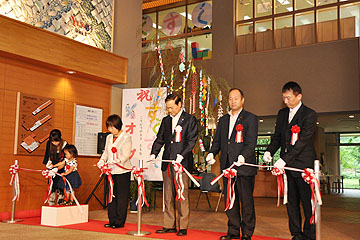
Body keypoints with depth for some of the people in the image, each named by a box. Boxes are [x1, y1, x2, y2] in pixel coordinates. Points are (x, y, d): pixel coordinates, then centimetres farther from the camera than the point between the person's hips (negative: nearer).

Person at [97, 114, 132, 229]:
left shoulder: (126, 137, -6)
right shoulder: (109, 137, 14)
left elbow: (126, 155, -14)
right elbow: (106, 152, 19)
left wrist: (116, 162, -26)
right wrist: (102, 161, -1)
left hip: (122, 171, -6)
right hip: (111, 171, 6)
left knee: (122, 197, -1)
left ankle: (120, 222, 7)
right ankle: (112, 220, 20)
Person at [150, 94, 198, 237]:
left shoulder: (190, 120, 0)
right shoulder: (165, 121, 17)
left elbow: (191, 141, -7)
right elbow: (159, 140, 17)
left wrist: (181, 156, -17)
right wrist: (153, 153, 2)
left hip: (182, 163, -5)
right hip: (167, 163, 5)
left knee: (182, 195, -2)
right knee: (168, 196, 8)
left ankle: (183, 227, 6)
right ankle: (169, 225, 17)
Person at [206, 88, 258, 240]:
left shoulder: (250, 118, -1)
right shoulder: (223, 120, 18)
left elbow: (251, 143, -10)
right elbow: (217, 141, 18)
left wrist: (243, 156, -27)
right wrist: (212, 153, -2)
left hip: (244, 166, -5)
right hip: (227, 166, 6)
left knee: (246, 201, 2)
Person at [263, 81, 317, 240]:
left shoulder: (309, 114, -9)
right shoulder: (282, 113, 12)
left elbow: (302, 141, -17)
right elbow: (277, 136, 16)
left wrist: (284, 160, -23)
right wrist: (269, 151, -4)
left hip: (303, 164, -6)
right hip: (286, 164, 6)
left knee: (307, 202, 0)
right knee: (291, 201, 11)